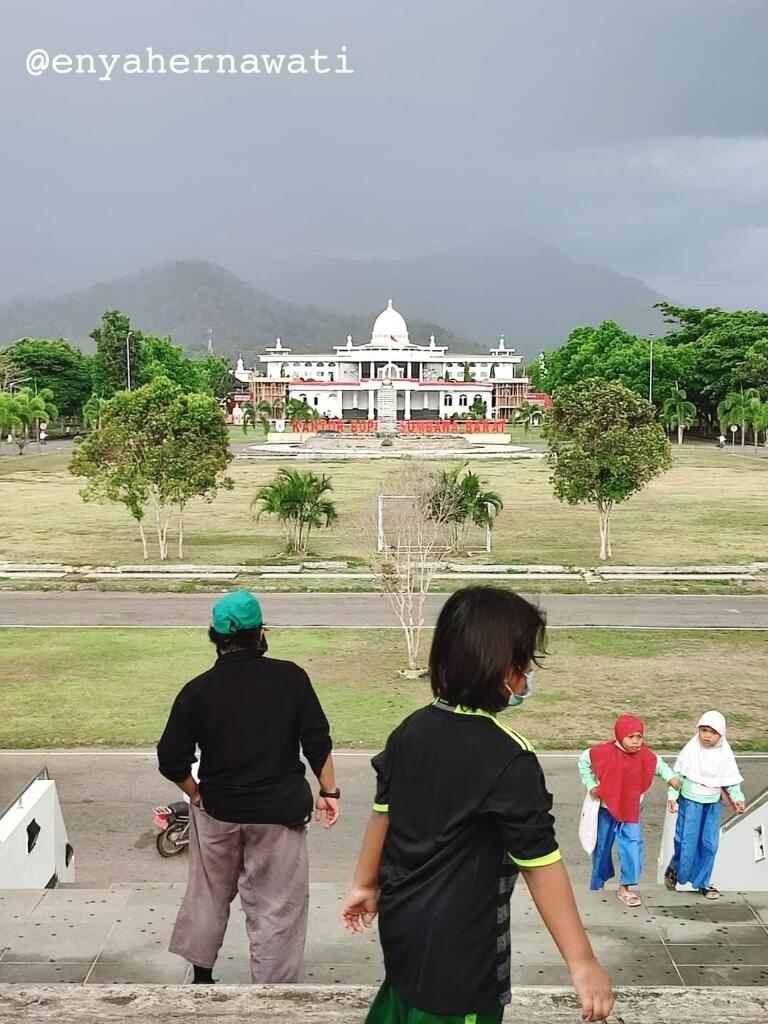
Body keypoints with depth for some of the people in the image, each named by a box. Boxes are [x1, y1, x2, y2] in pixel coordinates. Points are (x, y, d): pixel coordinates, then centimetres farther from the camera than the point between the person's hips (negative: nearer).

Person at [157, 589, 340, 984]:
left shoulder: (197, 691, -8)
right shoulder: (290, 678, -10)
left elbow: (172, 760, -5)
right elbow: (318, 742, -7)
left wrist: (197, 795, 10)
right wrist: (329, 792, 3)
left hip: (217, 811, 2)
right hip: (278, 813, -2)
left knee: (209, 895, 23)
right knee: (276, 907, 9)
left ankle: (201, 975, 38)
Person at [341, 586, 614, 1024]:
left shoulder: (413, 728, -2)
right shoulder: (509, 758, -24)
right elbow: (541, 864, -23)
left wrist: (365, 884, 21)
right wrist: (582, 961, -17)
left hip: (402, 920, 7)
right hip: (457, 946, -7)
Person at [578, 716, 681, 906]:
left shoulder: (646, 756, -14)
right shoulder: (604, 752, -22)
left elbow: (659, 764, 9)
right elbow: (584, 760, -5)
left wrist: (670, 776, -9)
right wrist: (591, 784, -7)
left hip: (631, 809, 1)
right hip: (606, 807, -1)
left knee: (633, 845, -11)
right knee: (602, 846, 13)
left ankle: (624, 887, 0)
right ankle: (598, 882, 34)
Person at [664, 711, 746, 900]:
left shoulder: (725, 754, -4)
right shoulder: (691, 749, -12)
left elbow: (731, 779, 5)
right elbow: (678, 774, -6)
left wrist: (738, 798, -6)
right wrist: (673, 796, -9)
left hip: (712, 804, 3)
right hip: (690, 801, -3)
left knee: (709, 844, 5)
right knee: (686, 841, -1)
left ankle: (703, 882, 18)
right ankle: (674, 870, 23)